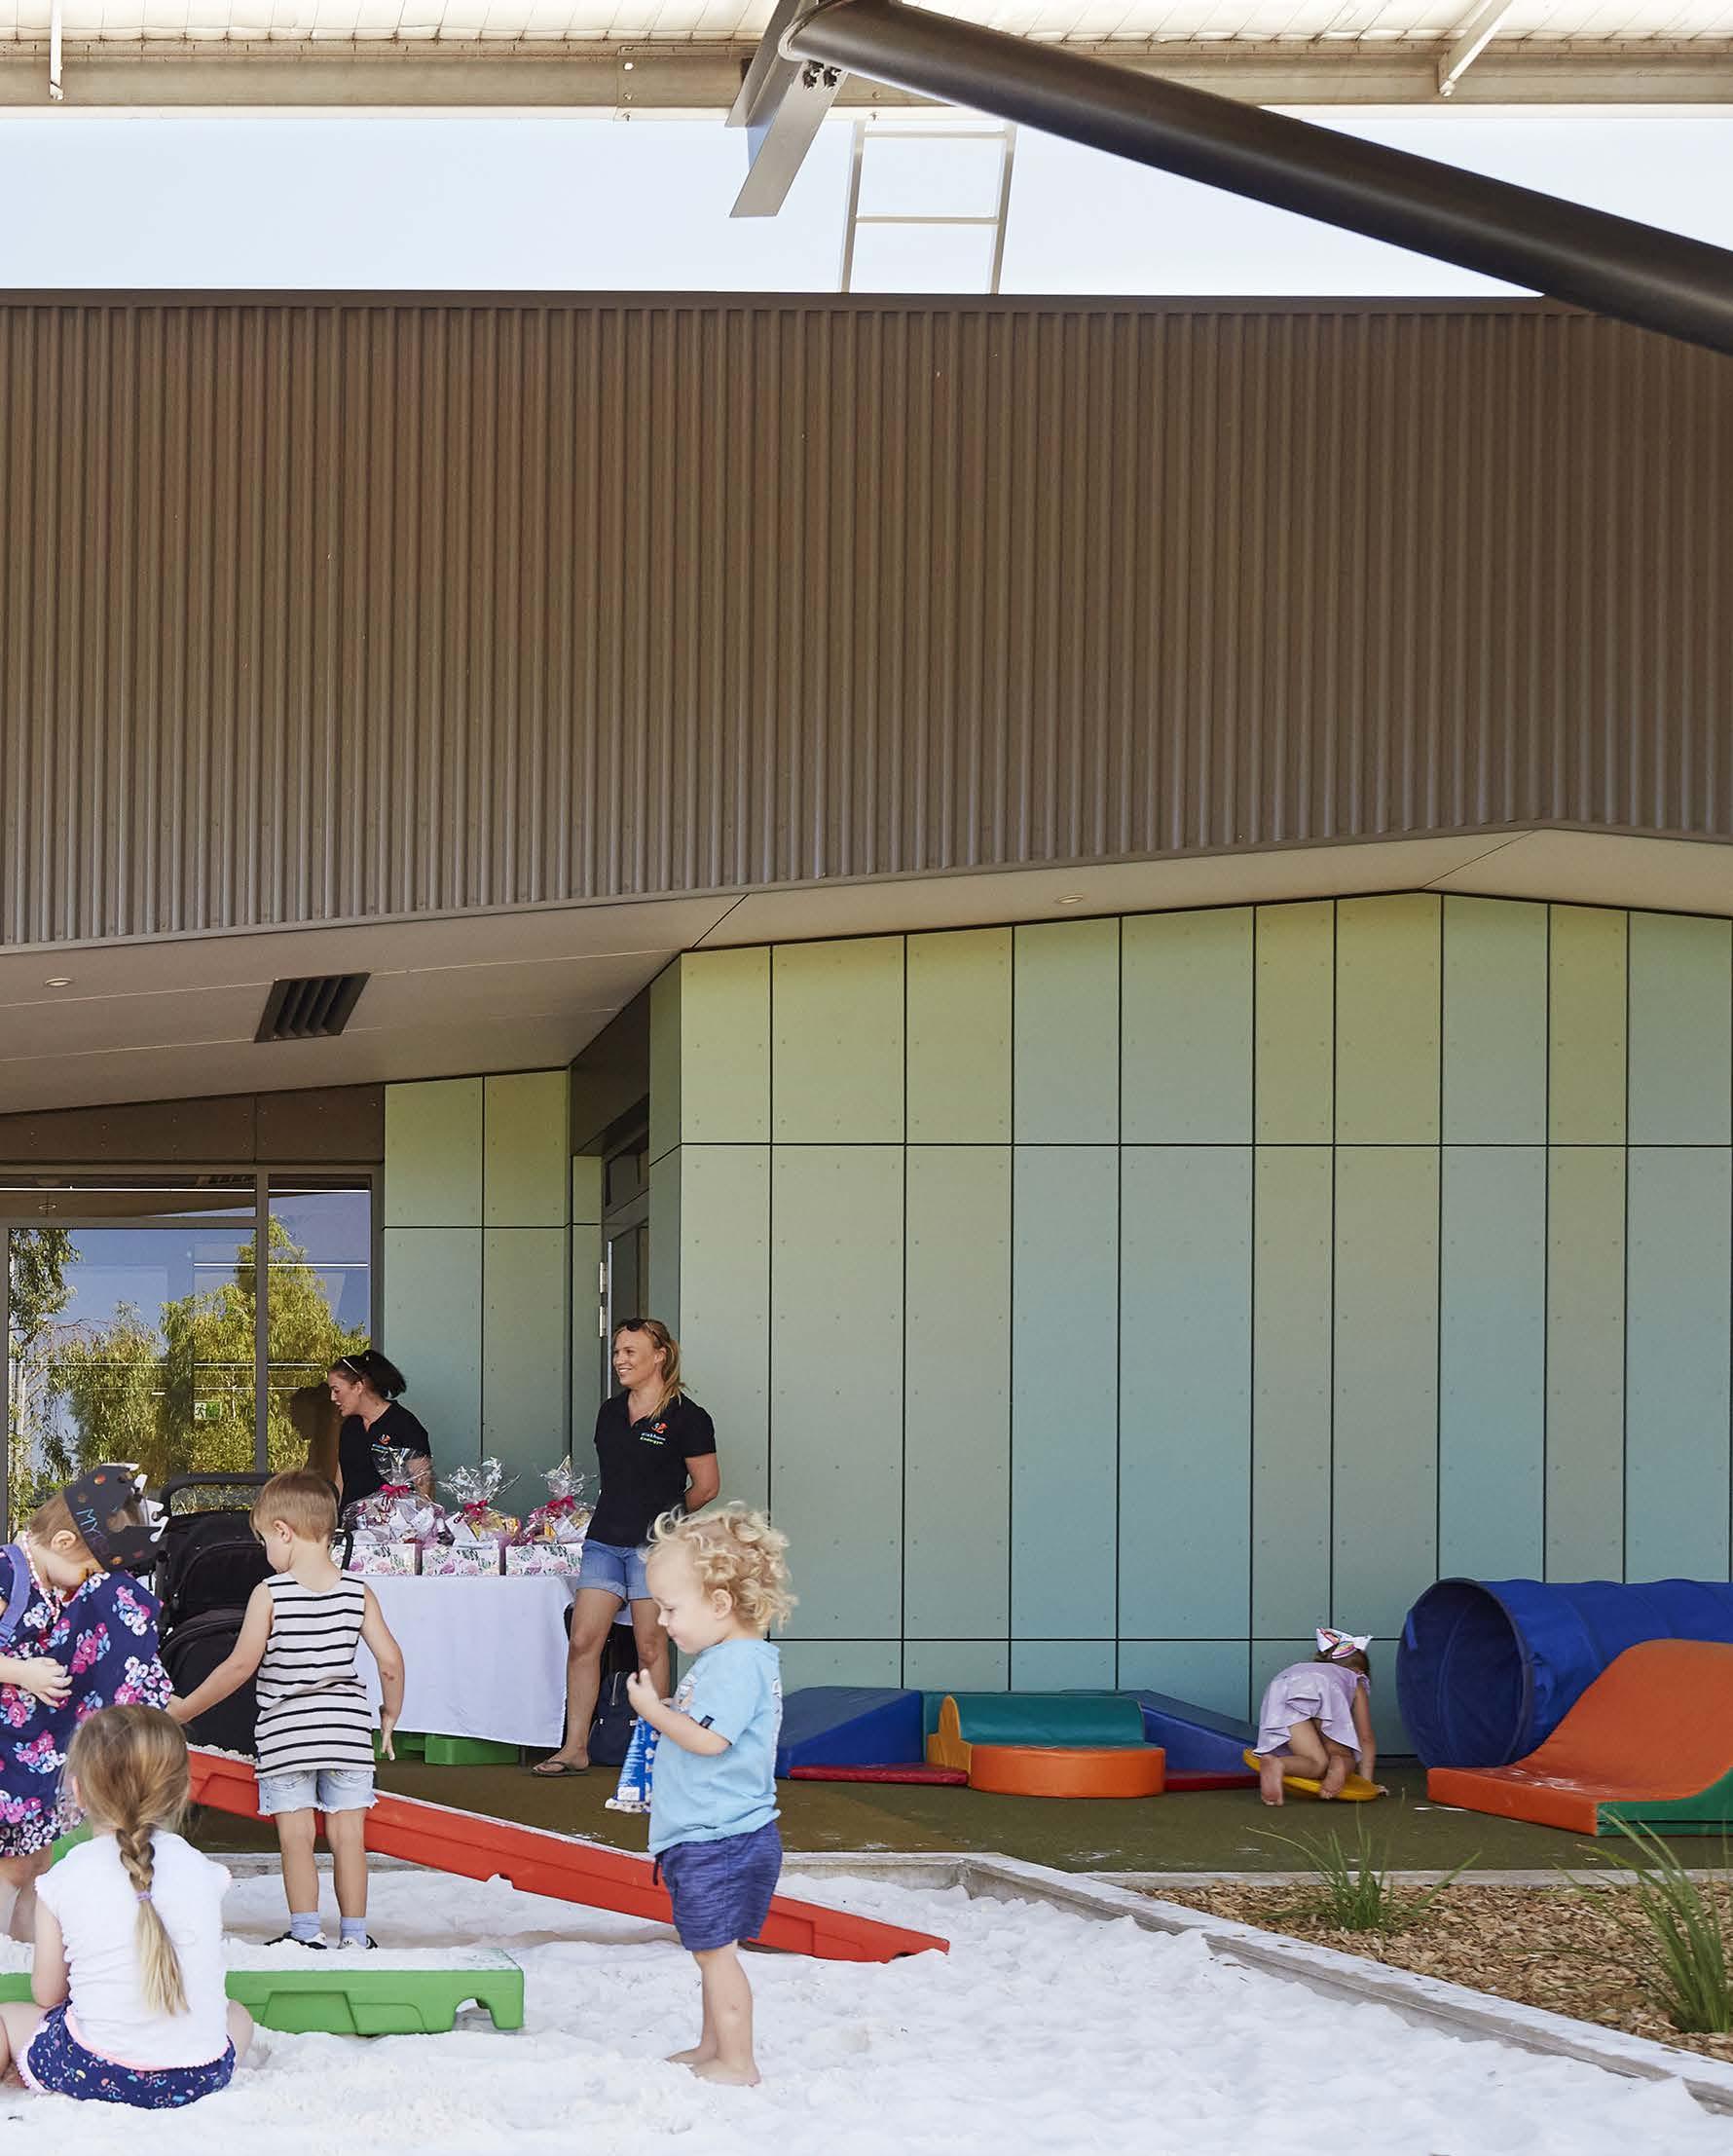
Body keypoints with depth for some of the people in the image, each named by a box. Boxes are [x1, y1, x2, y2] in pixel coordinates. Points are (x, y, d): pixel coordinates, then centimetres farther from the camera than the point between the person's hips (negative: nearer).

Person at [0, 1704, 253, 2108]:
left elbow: (46, 1994, 6)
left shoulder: (65, 1879, -3)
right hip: (203, 2076, 1)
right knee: (237, 2016, 36)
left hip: (95, 2073, -1)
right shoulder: (201, 1871, 3)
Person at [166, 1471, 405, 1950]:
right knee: (348, 1835, 8)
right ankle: (354, 1933, 12)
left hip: (286, 1734, -3)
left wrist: (183, 1710, 0)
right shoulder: (358, 1592, 0)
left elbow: (241, 1666, -10)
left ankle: (305, 1933, 2)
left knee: (296, 1838, 2)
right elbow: (390, 1662, -2)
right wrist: (390, 1718, 15)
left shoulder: (270, 1593, -10)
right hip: (347, 1729, 3)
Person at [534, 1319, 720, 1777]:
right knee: (583, 1641, -3)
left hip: (654, 1545, -6)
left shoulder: (685, 1417, -6)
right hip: (604, 1541, 6)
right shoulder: (611, 1412, 13)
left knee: (651, 1648, -1)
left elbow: (707, 1484, -1)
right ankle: (575, 1748, 1)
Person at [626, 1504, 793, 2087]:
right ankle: (712, 2049, 30)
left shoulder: (737, 1663, -19)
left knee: (713, 1948, -5)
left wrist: (654, 1710, -15)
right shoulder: (728, 1658, 14)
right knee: (711, 1948, 19)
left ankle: (736, 2063, 1)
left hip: (719, 1841, -11)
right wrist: (664, 1709, 10)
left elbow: (708, 1737, -27)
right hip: (706, 1836, 11)